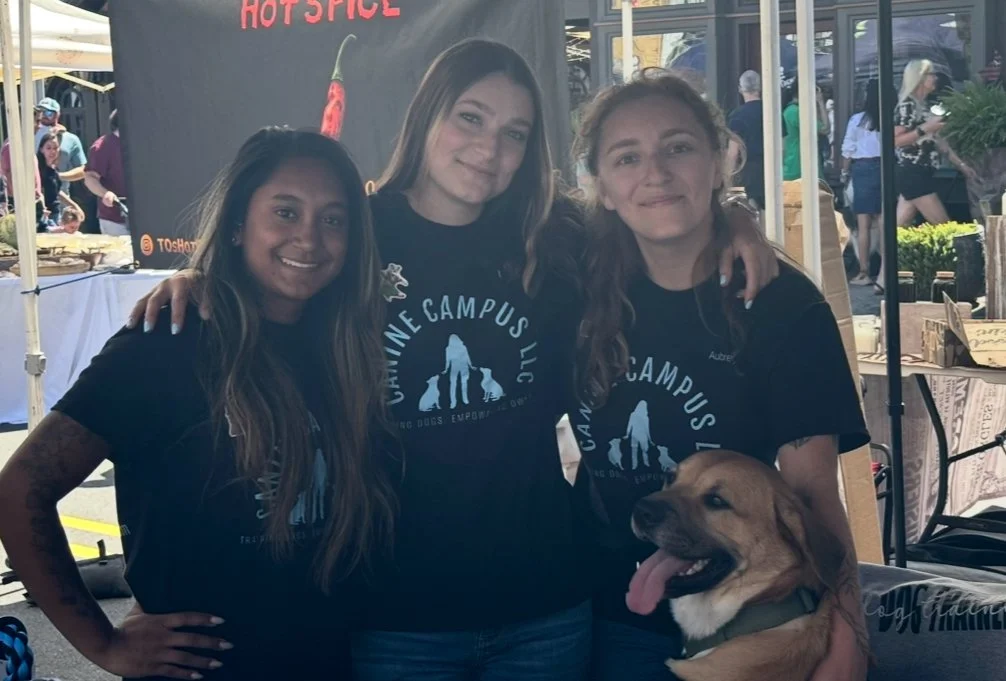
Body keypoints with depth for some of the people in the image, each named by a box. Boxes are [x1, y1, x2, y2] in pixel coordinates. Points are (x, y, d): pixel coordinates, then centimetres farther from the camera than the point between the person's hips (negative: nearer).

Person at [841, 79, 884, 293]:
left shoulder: (858, 119, -4)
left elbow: (848, 150, 1)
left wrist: (845, 173, 14)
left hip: (864, 168, -2)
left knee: (864, 223, 1)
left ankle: (864, 272, 1)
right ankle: (885, 271, 10)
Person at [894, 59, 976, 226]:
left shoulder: (923, 106, 17)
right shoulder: (907, 106, -11)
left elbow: (936, 139, 22)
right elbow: (895, 140, -20)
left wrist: (961, 164, 23)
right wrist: (924, 129, -22)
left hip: (921, 175, 9)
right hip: (913, 175, -9)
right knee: (944, 227, -7)